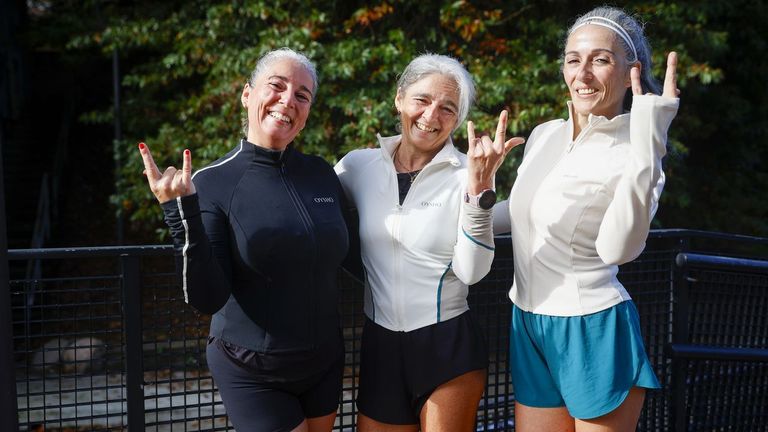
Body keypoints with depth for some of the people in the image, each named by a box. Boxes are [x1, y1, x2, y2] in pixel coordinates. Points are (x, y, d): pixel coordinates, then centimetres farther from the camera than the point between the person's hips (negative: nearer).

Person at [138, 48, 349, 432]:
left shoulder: (321, 174, -1)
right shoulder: (212, 183, -13)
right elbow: (207, 299, -18)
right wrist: (182, 214, -28)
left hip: (324, 362, 5)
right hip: (252, 374, -4)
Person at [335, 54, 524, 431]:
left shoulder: (466, 174, -9)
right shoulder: (359, 166, -2)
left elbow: (470, 271, -16)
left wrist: (479, 187, -26)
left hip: (449, 348, -3)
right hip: (378, 345, 3)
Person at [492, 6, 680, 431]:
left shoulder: (631, 155, -14)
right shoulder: (544, 135, 4)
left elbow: (617, 248, -32)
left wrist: (646, 141, -36)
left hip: (593, 332, -6)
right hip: (528, 325, 6)